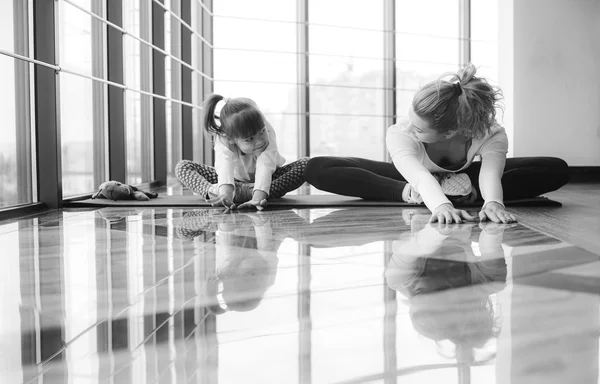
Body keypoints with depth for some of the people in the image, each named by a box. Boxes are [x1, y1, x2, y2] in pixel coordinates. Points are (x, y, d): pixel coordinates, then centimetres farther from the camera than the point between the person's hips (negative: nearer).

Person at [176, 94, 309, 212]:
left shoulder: (268, 134, -29)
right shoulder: (223, 140, -28)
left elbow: (265, 166, -42)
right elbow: (225, 164, -45)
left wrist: (258, 197, -59)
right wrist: (226, 193, -64)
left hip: (265, 180, 0)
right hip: (234, 180, 1)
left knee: (306, 164, -30)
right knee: (182, 167, -16)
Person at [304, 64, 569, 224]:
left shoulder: (492, 136, -33)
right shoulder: (399, 136, -36)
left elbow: (491, 173, -49)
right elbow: (420, 176, -51)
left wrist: (492, 201, -72)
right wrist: (440, 204, -73)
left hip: (462, 178, 1)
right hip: (414, 181, -1)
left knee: (557, 170, -22)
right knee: (317, 169, -27)